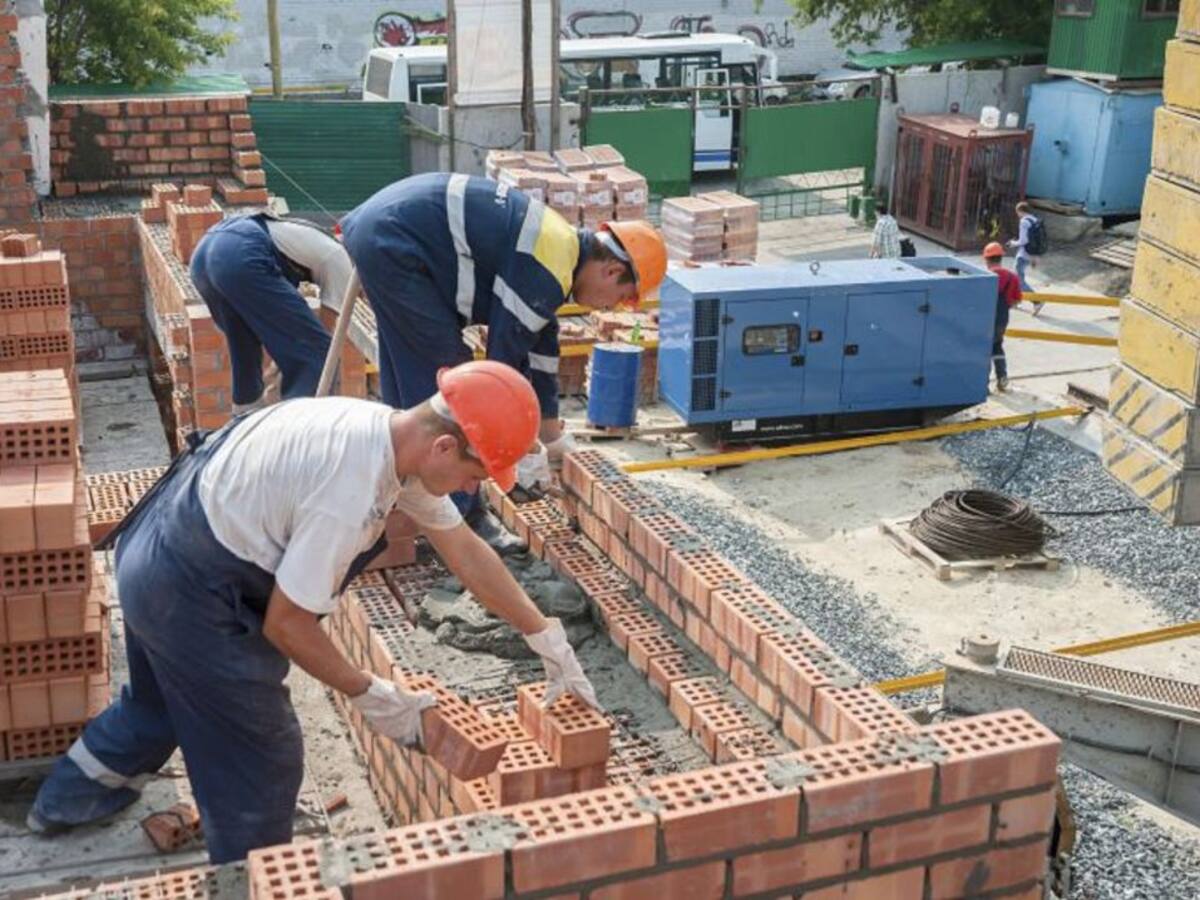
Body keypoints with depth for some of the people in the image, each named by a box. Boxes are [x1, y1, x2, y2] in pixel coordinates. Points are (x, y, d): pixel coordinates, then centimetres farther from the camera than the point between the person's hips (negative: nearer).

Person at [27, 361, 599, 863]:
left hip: (162, 558, 10)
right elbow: (285, 623, -23)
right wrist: (369, 695, -11)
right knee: (262, 758, 3)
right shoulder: (348, 496, -32)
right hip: (189, 593, -10)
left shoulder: (394, 433, -5)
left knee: (159, 700, 33)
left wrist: (547, 638, 7)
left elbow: (465, 551, 4)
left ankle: (65, 800, 57)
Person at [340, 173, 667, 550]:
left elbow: (541, 349, 23)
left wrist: (552, 435, 29)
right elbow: (504, 362, -14)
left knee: (408, 382, 17)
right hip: (392, 246, -10)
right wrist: (527, 450, -3)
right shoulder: (548, 271, -17)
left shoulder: (561, 244, 14)